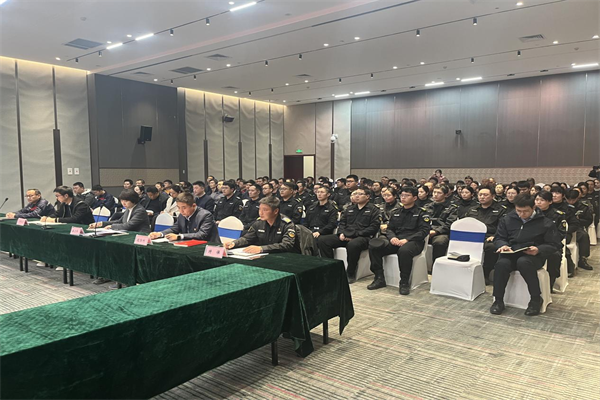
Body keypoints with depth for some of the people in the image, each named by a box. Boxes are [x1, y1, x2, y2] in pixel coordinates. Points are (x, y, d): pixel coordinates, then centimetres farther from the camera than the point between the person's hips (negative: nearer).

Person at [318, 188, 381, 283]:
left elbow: (374, 227, -7)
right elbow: (342, 222, 22)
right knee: (322, 240, -13)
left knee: (353, 244, -42)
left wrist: (355, 234, -12)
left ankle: (351, 274, -23)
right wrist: (341, 233, -1)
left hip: (363, 237, -5)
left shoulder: (373, 210, 5)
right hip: (345, 237, 6)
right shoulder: (349, 208, 23)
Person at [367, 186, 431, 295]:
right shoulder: (396, 212, 22)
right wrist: (392, 237, -6)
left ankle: (404, 283, -24)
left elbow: (424, 231, -6)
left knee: (404, 250, -41)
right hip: (395, 241, 5)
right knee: (373, 245, -20)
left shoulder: (421, 213, 6)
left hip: (413, 242, -5)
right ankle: (379, 279, -13)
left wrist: (407, 240, -19)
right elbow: (389, 228, 19)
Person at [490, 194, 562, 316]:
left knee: (523, 262, -39)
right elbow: (498, 238, 15)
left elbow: (555, 245, 1)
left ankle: (536, 299, -19)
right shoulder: (508, 219, 10)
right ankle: (498, 300, -17)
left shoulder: (545, 222, 1)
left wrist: (538, 249, -18)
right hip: (511, 253, 3)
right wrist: (503, 245, -10)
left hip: (533, 255, -2)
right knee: (501, 264, -33)